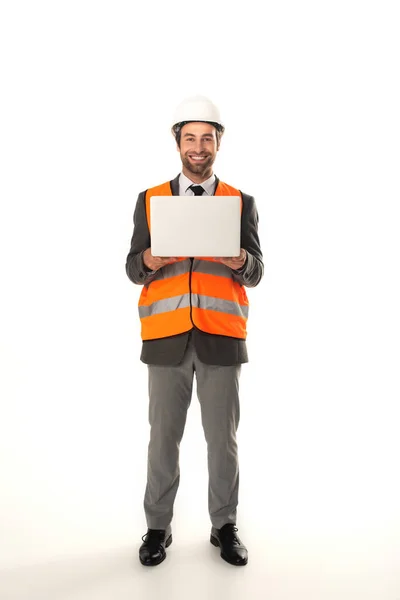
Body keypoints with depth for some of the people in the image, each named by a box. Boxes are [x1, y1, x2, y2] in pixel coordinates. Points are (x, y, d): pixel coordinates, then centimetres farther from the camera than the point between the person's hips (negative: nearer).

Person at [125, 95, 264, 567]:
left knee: (222, 436, 8)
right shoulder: (150, 200, 7)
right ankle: (158, 527, 24)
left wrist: (239, 260, -22)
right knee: (163, 435, 8)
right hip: (166, 337, 0)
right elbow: (133, 270, 3)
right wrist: (150, 259, -19)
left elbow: (255, 273, 1)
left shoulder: (242, 202, 7)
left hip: (221, 337, 0)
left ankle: (224, 526, 26)